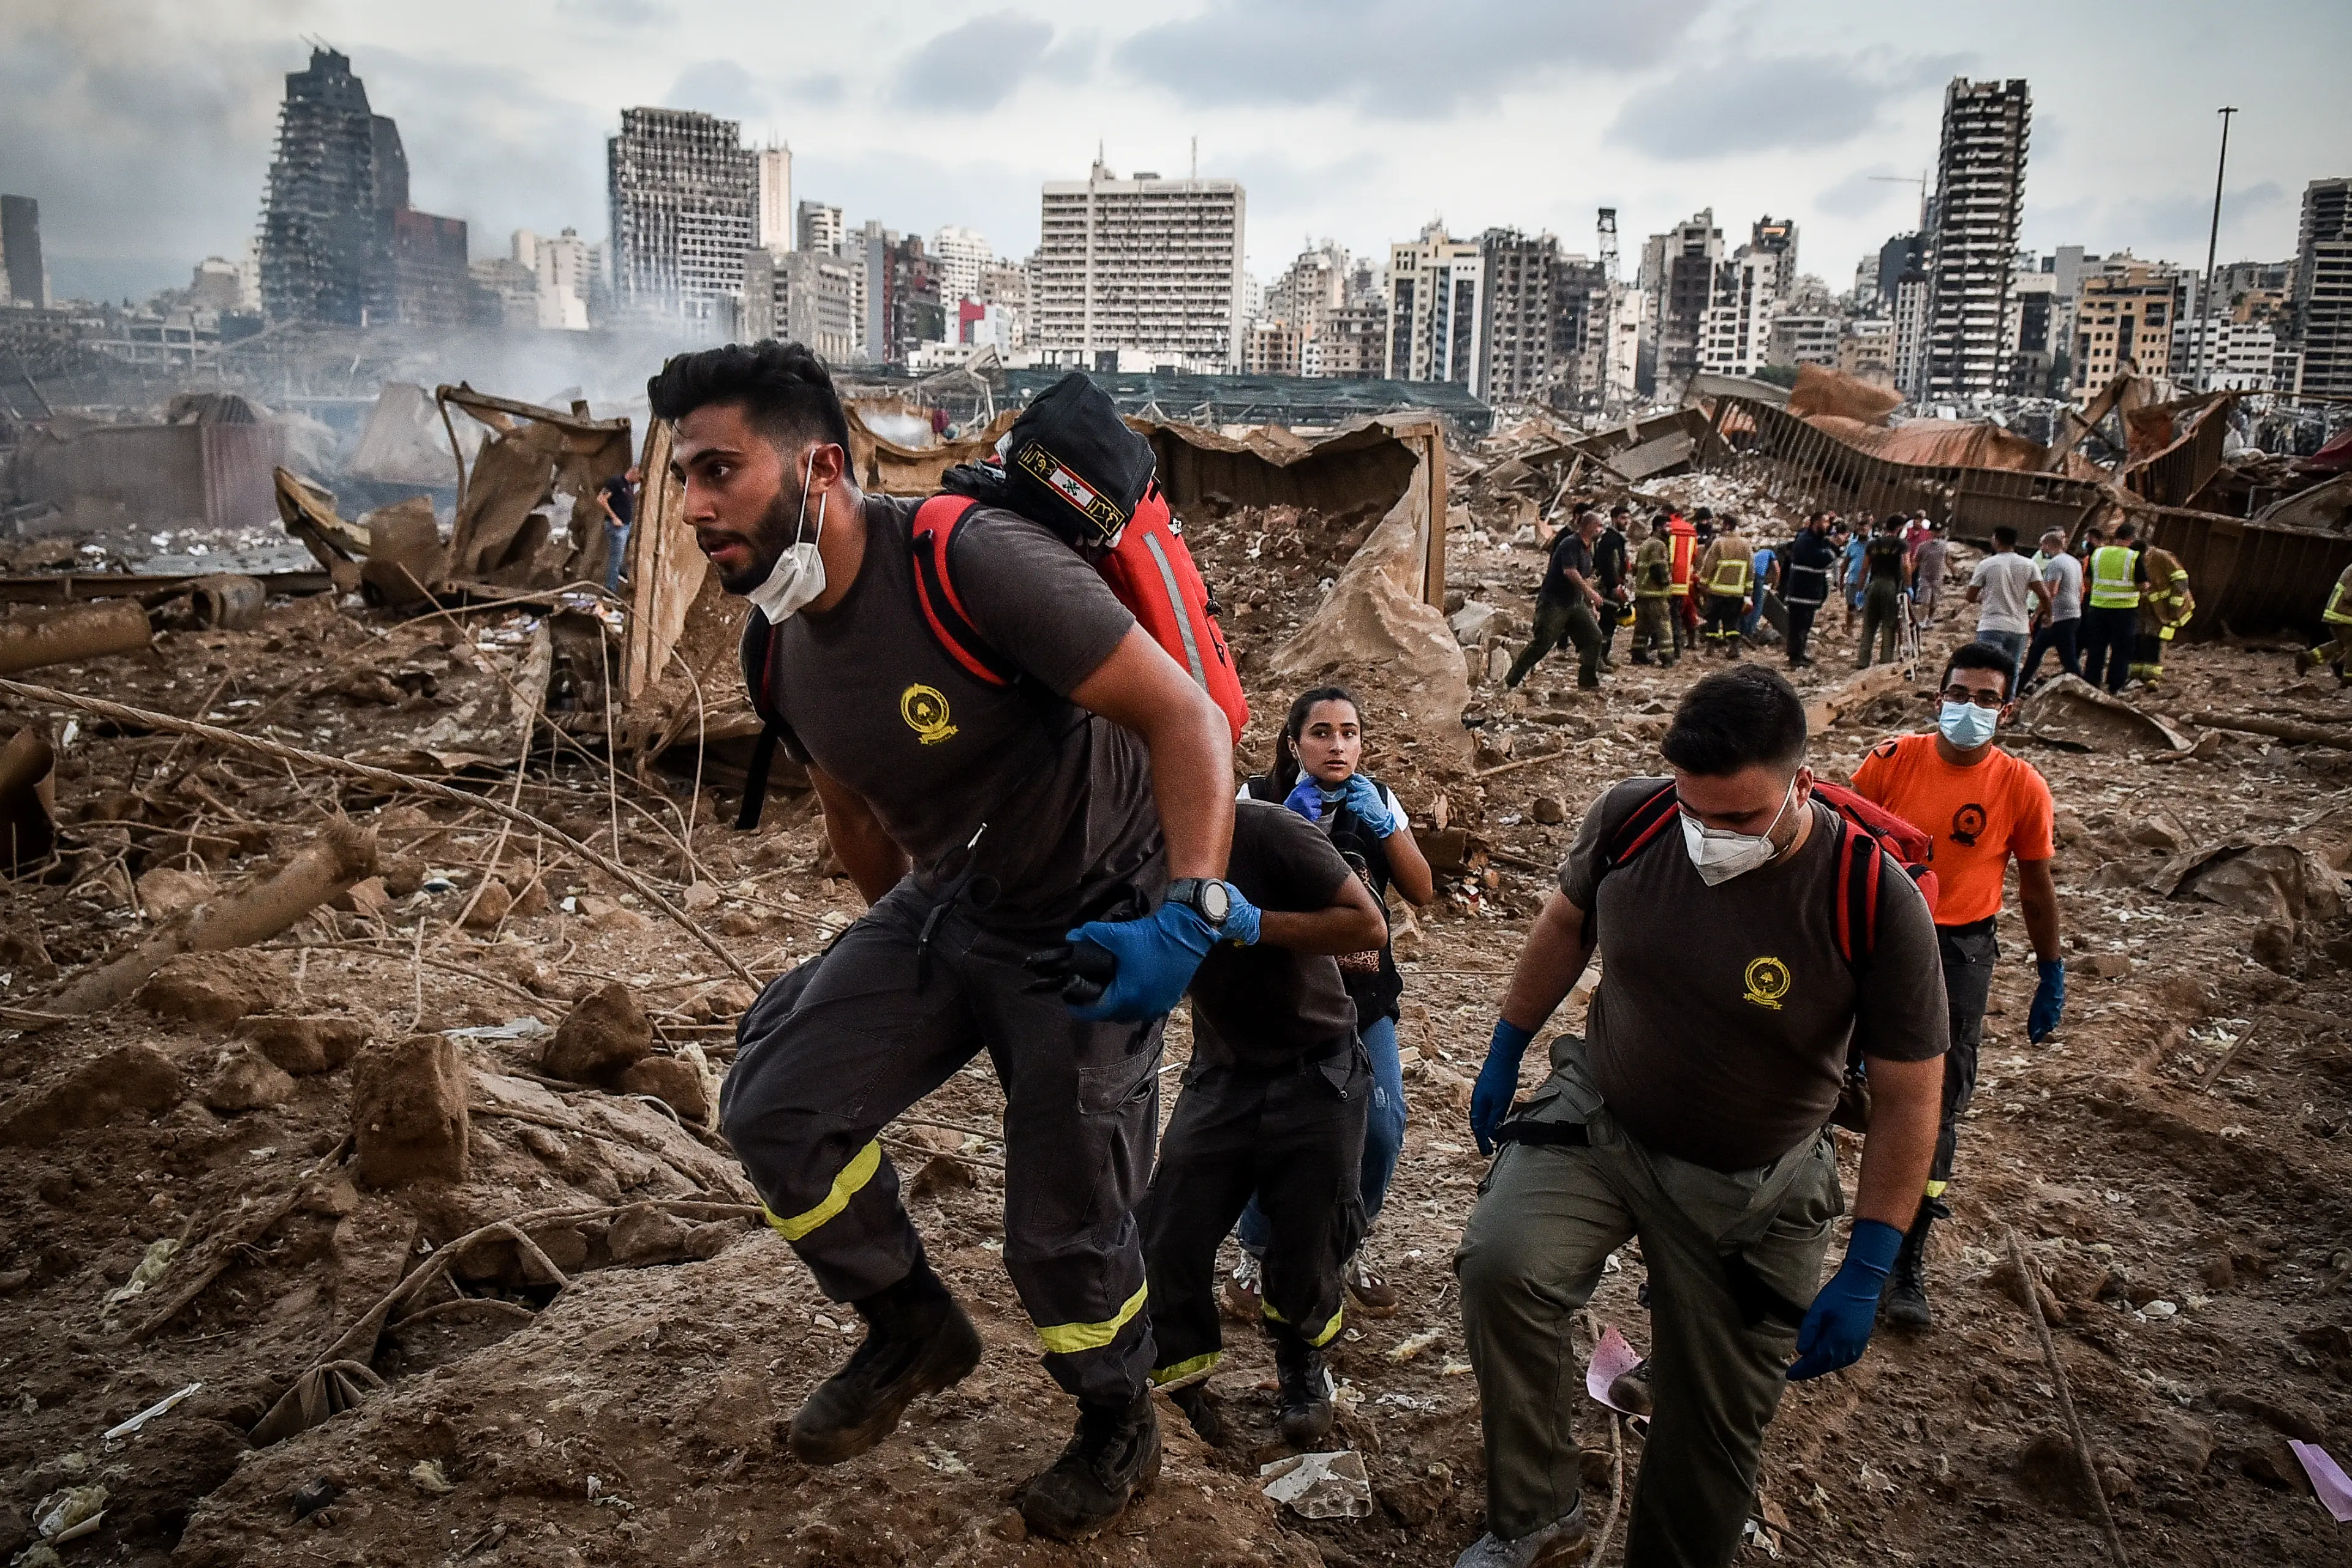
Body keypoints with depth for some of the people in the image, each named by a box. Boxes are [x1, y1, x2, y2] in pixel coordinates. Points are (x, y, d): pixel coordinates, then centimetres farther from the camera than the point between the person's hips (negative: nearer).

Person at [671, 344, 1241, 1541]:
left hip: (1092, 925, -6)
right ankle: (912, 1331, 21)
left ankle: (1119, 1429, 35)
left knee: (1062, 1228, 1)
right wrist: (891, 959, 23)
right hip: (943, 907, 7)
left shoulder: (974, 562, -27)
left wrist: (1189, 915, -36)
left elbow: (1185, 715, -27)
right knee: (774, 1106, -6)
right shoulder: (780, 648, -2)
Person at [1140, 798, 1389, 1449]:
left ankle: (1301, 1363, 38)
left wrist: (1249, 924, -29)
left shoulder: (1268, 830, -21)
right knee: (1167, 1241, -5)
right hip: (1222, 1076, 4)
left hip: (1314, 1074, -3)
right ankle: (1179, 1387, 20)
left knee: (1306, 1248, 7)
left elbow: (1369, 926, -23)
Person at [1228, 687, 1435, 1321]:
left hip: (1365, 996, 3)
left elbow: (1421, 890, -4)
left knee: (1382, 1127, -7)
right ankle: (1256, 1254, 10)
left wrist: (1383, 824, -16)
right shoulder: (1260, 797, -4)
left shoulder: (1377, 799, 5)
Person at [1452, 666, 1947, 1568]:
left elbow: (1907, 1098, -14)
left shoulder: (1875, 902, -24)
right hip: (1596, 1121, 2)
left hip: (1751, 1191, -1)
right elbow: (1567, 924, 7)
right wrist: (1507, 1051, 14)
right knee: (1501, 1267, -25)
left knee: (1713, 1424, 9)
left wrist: (1867, 1273, -15)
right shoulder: (1630, 820, -15)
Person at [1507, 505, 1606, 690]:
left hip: (1574, 604, 9)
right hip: (1553, 603, -9)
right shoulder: (1570, 543, -14)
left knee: (1594, 636, 1)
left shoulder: (1588, 550, 15)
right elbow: (1569, 571, -27)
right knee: (1542, 643, -11)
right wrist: (1590, 592, -22)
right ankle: (1511, 680, -2)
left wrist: (1592, 607, 21)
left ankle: (1589, 681, 8)